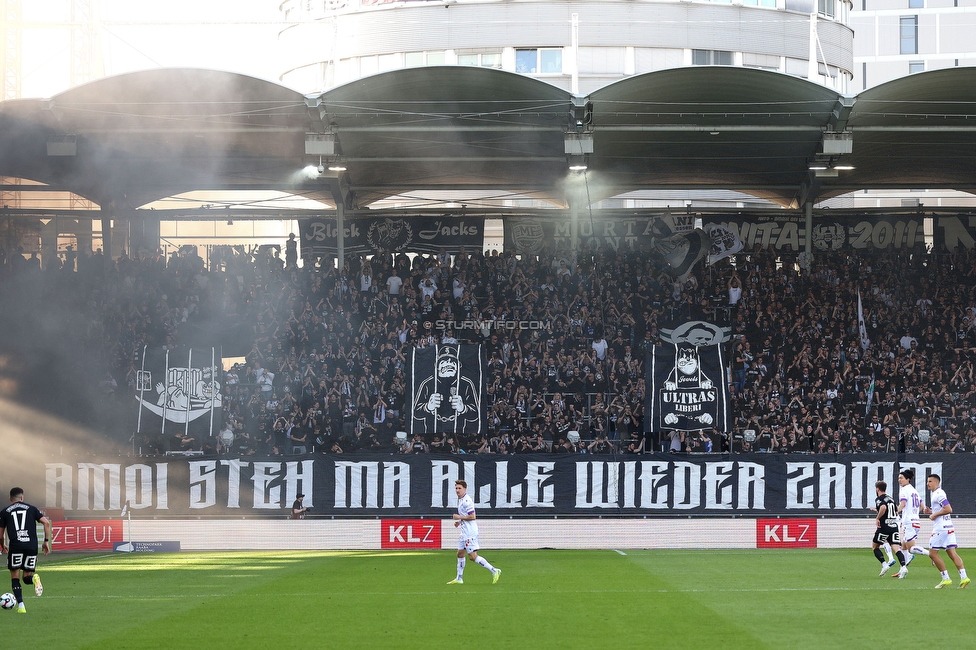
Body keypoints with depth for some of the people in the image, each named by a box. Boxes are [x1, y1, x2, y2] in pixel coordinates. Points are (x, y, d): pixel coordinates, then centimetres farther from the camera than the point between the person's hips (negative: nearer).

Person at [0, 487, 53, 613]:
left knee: (15, 578, 11)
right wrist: (47, 541, 11)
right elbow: (47, 523, 5)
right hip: (32, 546, 2)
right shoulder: (31, 508, 16)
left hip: (15, 546, -2)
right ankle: (34, 578, -23)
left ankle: (21, 606, -6)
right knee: (26, 577, 15)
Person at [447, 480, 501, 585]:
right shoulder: (460, 500, 15)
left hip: (470, 533, -11)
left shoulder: (467, 500, -17)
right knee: (460, 554, 13)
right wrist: (460, 522, 13)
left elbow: (472, 517, -23)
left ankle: (494, 571, -6)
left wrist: (459, 517, -14)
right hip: (464, 532, 11)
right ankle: (459, 579, 20)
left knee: (473, 557, -10)